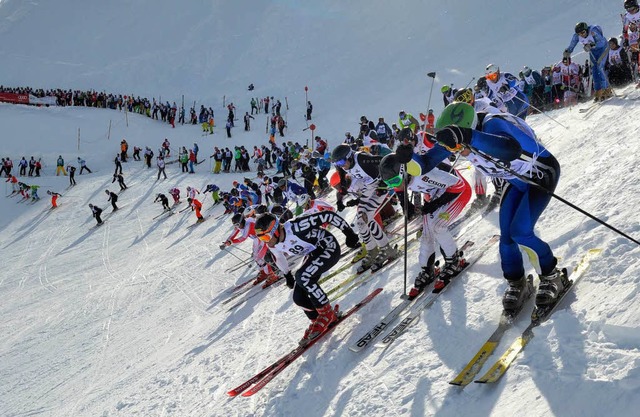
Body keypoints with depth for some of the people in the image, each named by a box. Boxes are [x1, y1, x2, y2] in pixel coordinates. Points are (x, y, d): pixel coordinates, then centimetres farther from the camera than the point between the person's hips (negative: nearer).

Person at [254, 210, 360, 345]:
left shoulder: (295, 227, -35)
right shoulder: (273, 245, -11)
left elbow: (328, 216, -30)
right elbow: (278, 258, 14)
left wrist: (349, 233, -24)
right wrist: (287, 275, 26)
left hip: (330, 249, -7)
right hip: (313, 255, 8)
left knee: (301, 276, -28)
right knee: (299, 297, -4)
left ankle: (328, 314, -12)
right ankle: (317, 320, 22)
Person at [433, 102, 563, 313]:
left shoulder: (493, 125, -40)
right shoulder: (459, 136, -18)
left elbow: (511, 150, -64)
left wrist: (468, 138, -72)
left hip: (542, 173, -7)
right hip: (517, 180, 7)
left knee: (520, 232, -17)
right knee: (506, 235, -1)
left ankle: (552, 277, 6)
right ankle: (517, 284, 21)